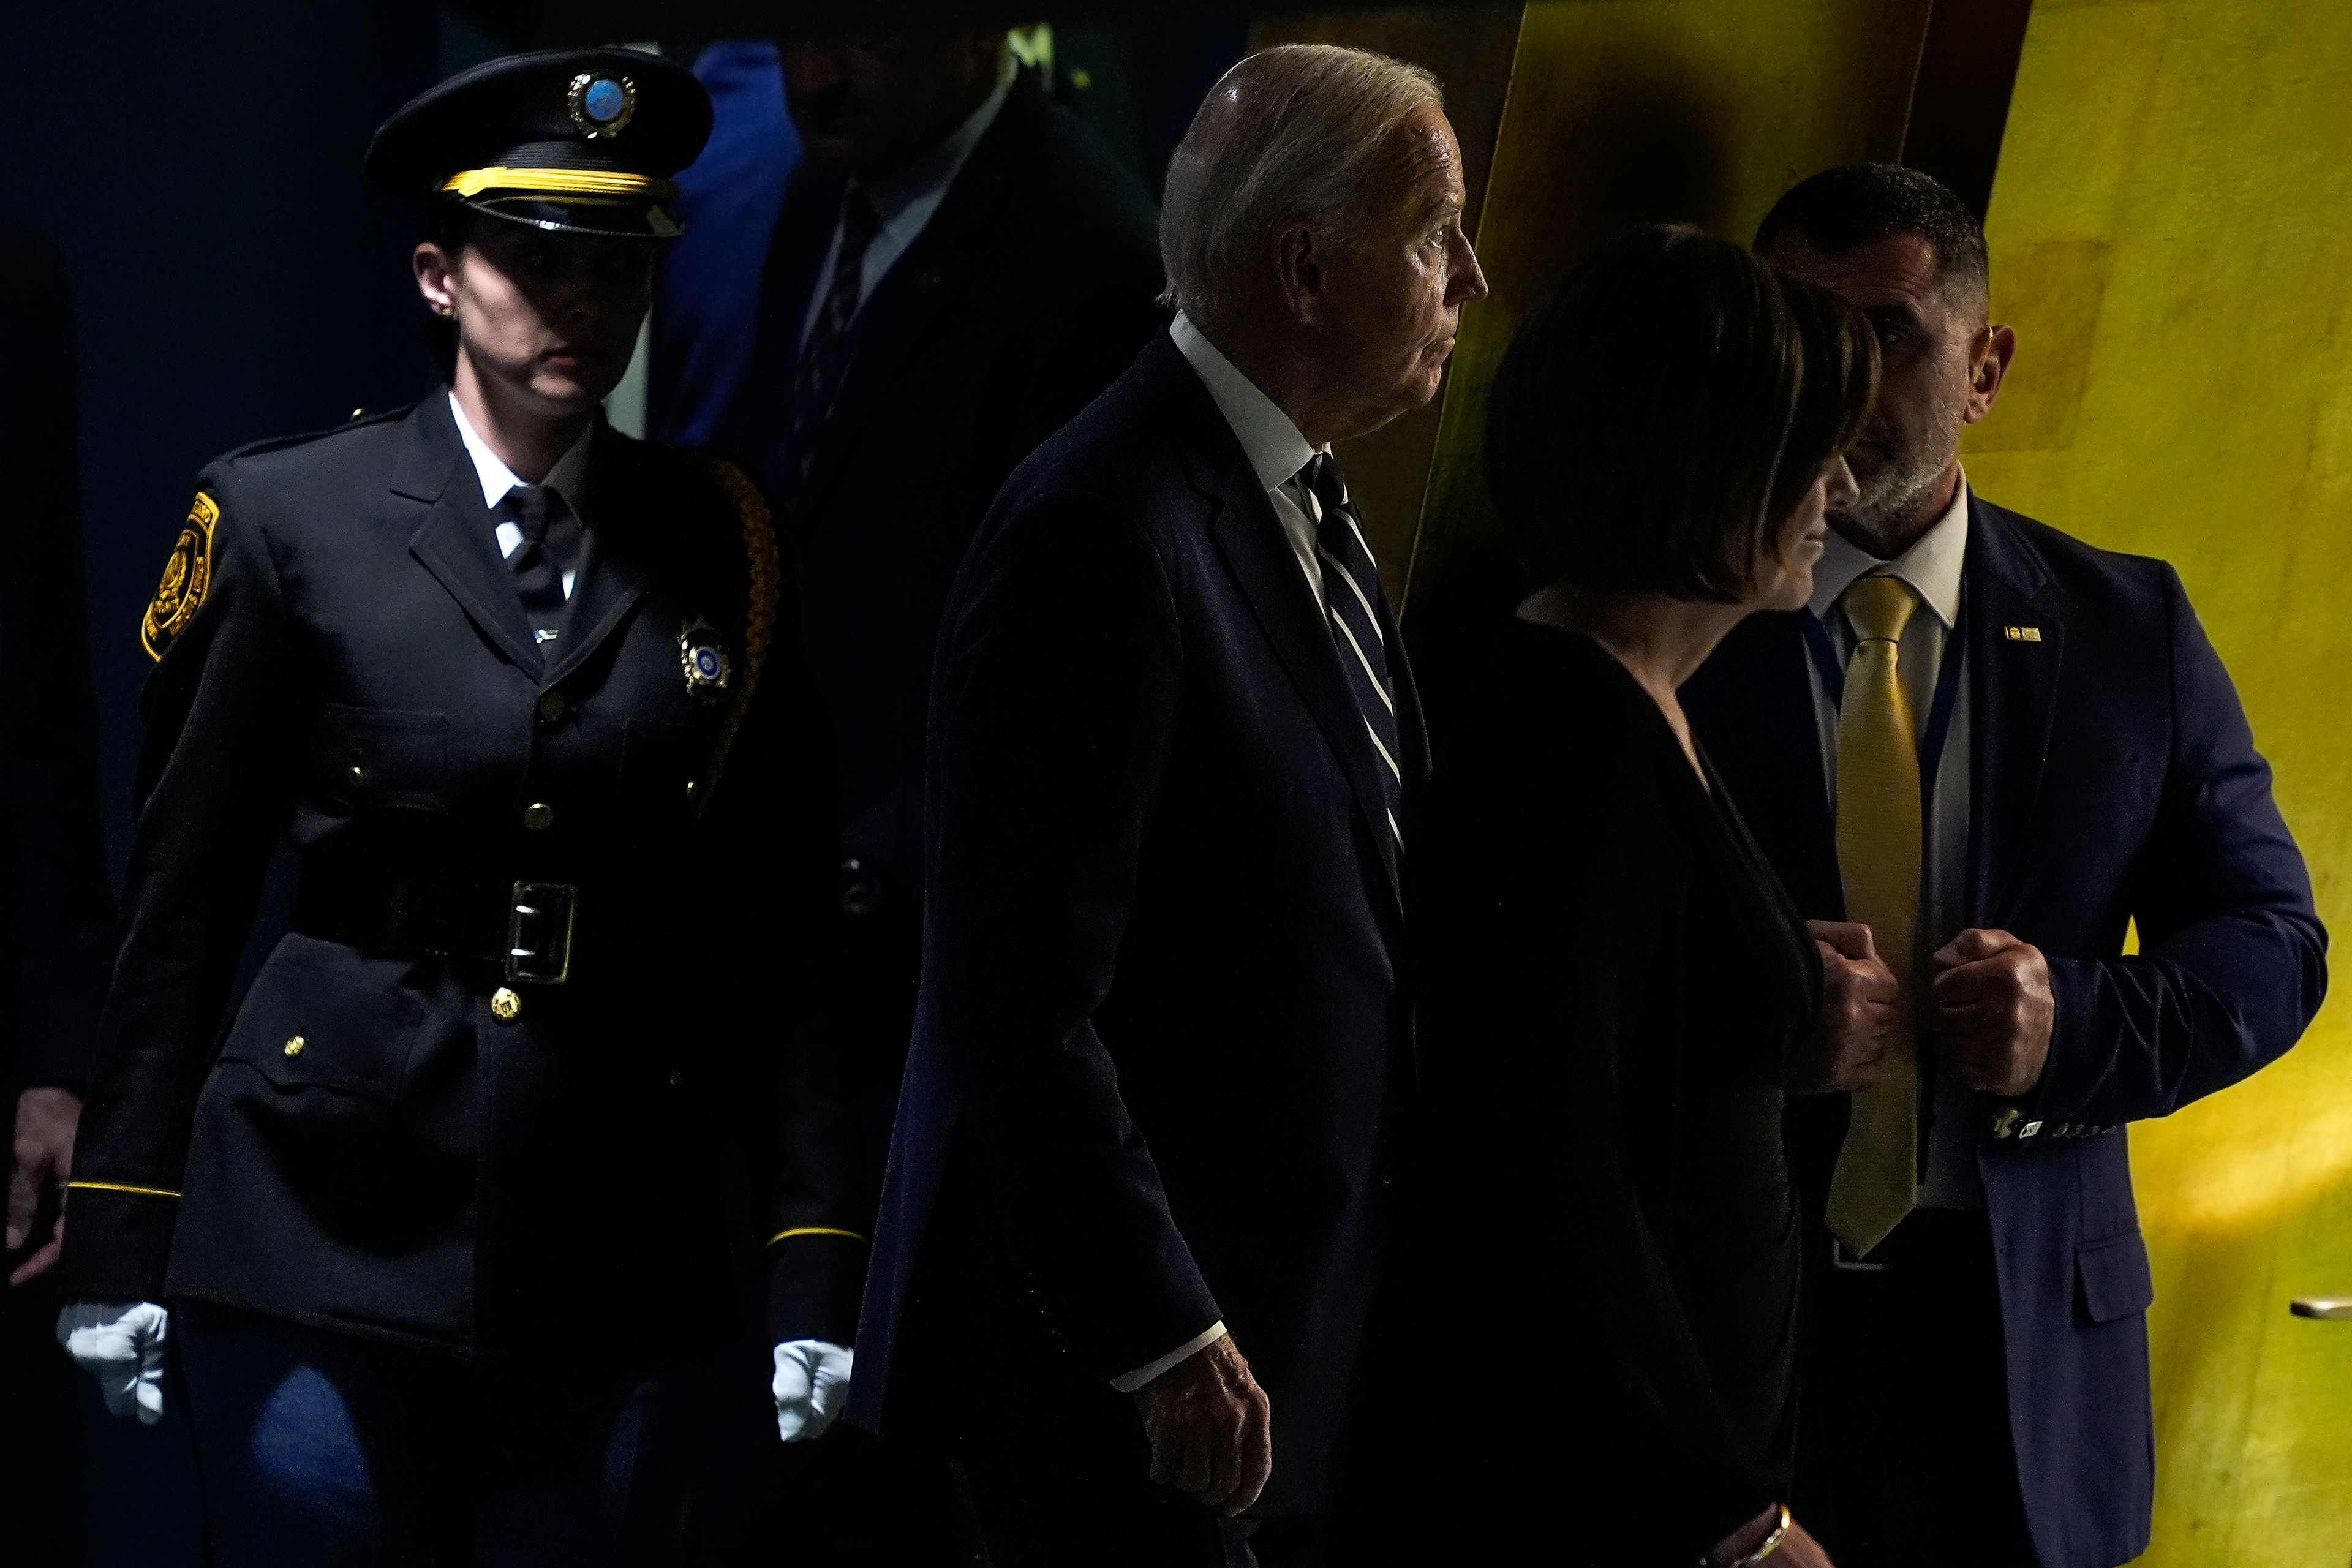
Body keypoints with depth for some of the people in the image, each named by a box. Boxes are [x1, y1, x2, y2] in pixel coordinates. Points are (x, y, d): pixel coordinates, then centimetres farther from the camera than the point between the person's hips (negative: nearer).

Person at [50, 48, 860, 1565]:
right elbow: (178, 904, 3)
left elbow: (779, 927, 5)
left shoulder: (721, 545, 6)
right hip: (338, 1226, -2)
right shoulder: (285, 519, 0)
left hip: (632, 1255, 2)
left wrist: (814, 1254, -1)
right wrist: (119, 1245, 2)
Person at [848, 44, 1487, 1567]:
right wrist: (1165, 1346, -20)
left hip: (1296, 1326, 9)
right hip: (1134, 1373, -9)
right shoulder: (1108, 538, -19)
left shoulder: (1300, 501, 11)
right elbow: (1019, 1010, -21)